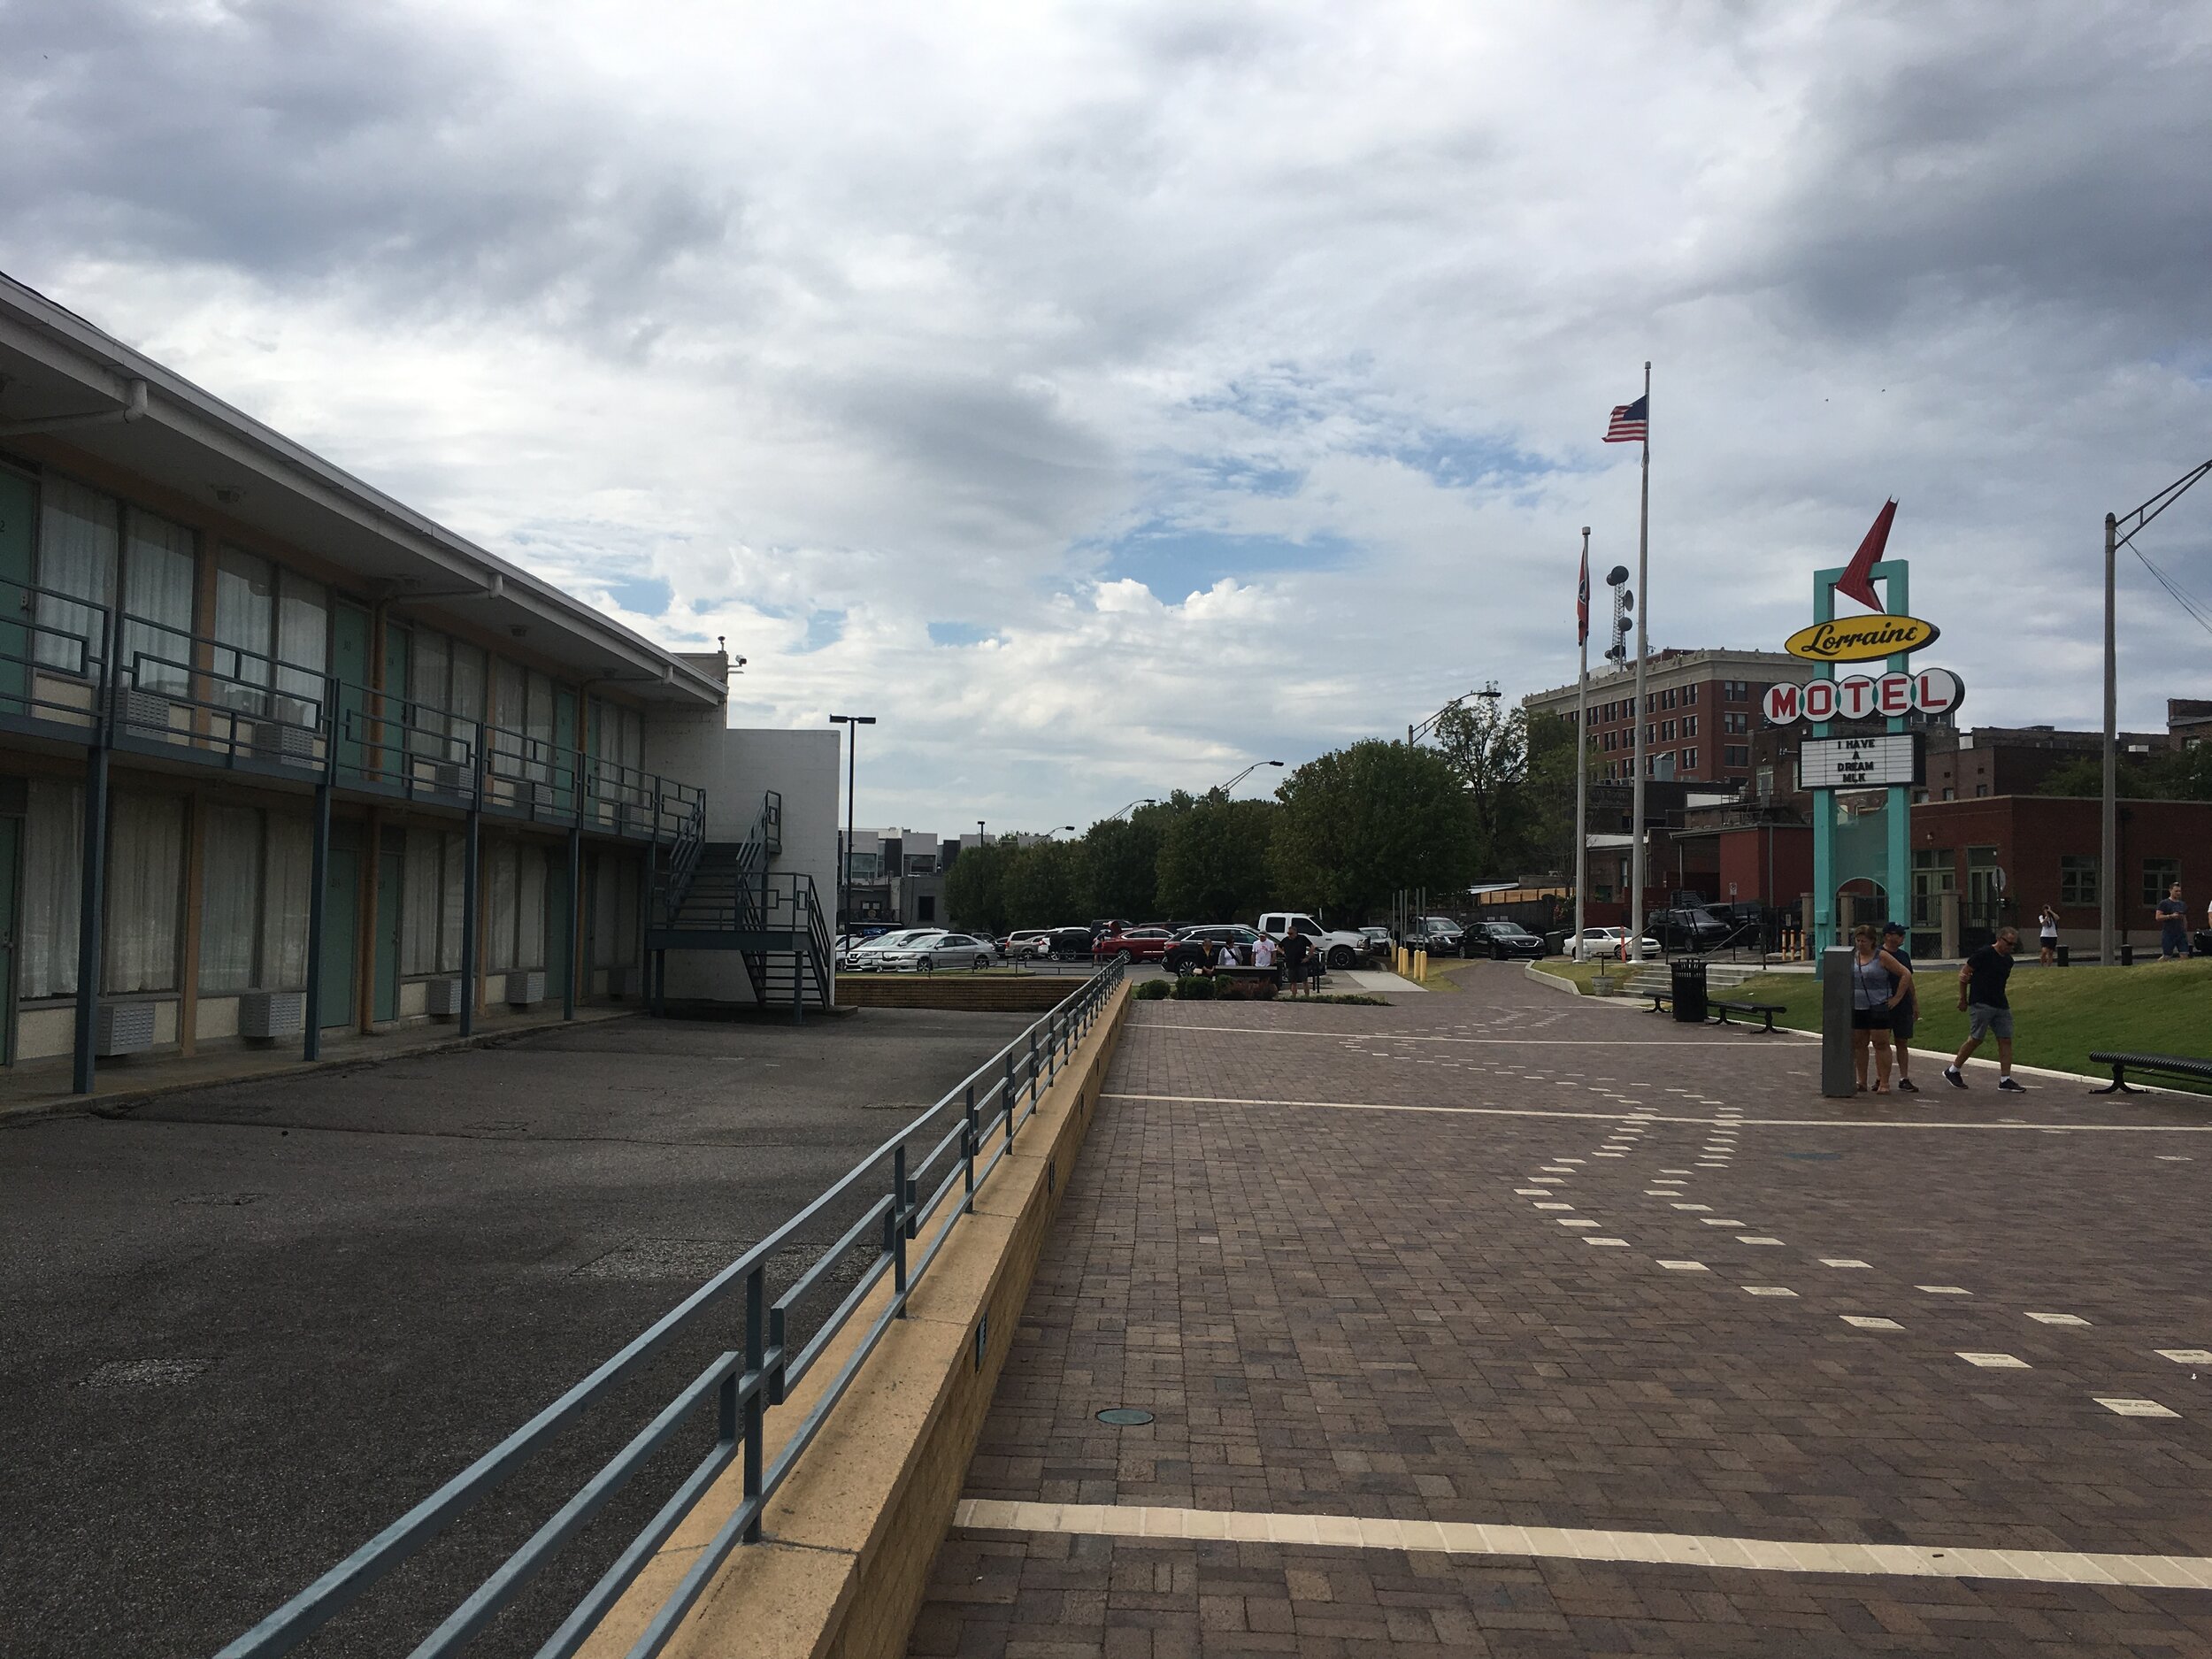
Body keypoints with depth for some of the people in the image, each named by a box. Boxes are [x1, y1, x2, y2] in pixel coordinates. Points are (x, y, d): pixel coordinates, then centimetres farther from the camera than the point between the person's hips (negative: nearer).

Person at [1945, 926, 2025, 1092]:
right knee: (1976, 1039, -6)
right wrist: (1963, 999, -3)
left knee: (2006, 1040, 1)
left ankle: (2005, 1080, 4)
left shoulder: (2008, 960, 13)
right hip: (1980, 1004, -7)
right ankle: (1952, 1071, 9)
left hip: (2001, 1006, 7)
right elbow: (1964, 974, -6)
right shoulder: (1984, 954, -10)